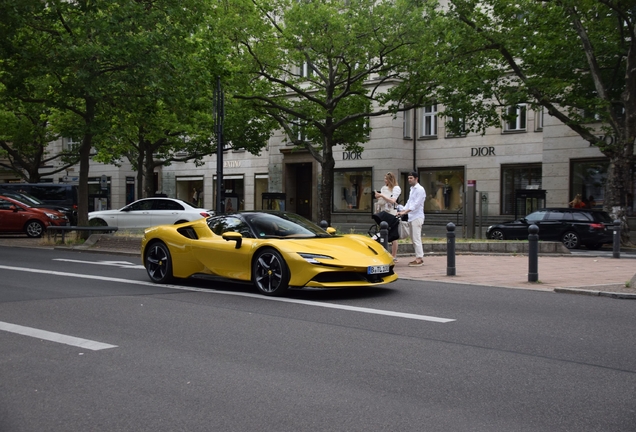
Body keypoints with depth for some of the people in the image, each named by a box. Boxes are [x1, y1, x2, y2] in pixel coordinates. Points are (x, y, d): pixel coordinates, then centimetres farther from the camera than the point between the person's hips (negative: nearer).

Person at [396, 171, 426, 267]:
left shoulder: (420, 189, -11)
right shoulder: (412, 189, 19)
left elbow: (416, 204, -18)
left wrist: (405, 212, -21)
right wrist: (402, 211, 7)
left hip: (417, 217, -9)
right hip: (412, 217, 9)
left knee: (416, 238, -9)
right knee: (414, 239, 11)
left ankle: (419, 259, -6)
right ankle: (419, 258, 16)